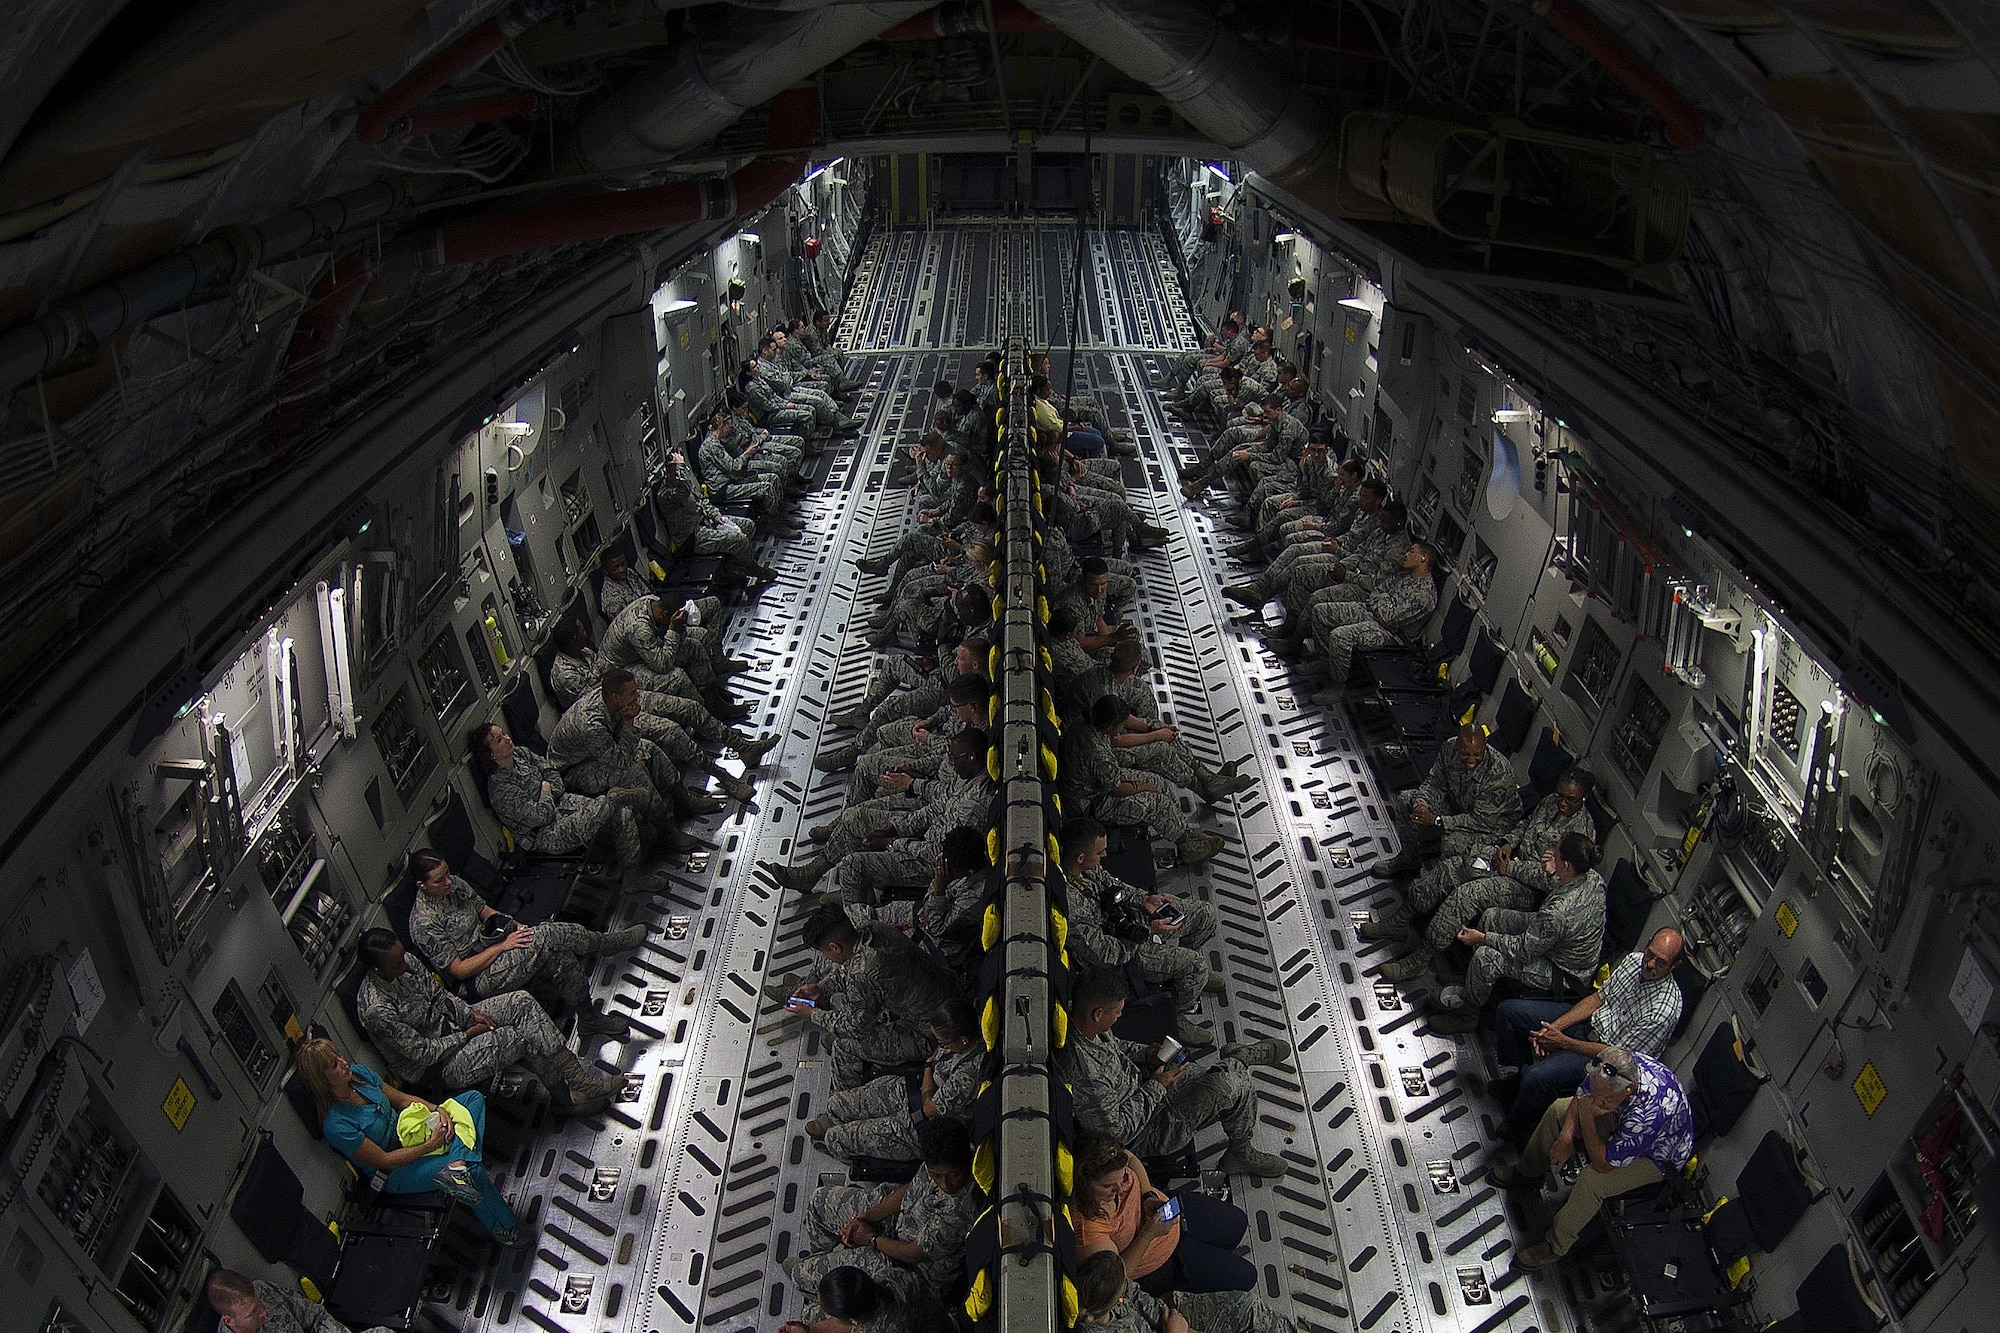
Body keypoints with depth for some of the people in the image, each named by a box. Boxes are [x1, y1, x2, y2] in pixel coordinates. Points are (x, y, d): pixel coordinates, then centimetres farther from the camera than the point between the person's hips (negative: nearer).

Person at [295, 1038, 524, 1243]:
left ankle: (457, 1164, -27)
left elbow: (403, 1099, 5)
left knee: (474, 1099, -4)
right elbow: (383, 1160, -21)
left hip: (406, 1131, 8)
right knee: (474, 1169, -25)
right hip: (394, 1172, -8)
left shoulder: (358, 1073, -7)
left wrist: (437, 1110, -11)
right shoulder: (336, 1126, -27)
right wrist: (430, 1145, -23)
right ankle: (504, 1229, -5)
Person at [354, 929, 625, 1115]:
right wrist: (467, 1035, -14)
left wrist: (470, 1013, -5)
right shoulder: (376, 1010, -30)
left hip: (453, 1022, 8)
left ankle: (577, 1078, -9)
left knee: (522, 1002, -12)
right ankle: (566, 1095, -5)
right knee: (517, 1037, -25)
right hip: (438, 1064, -8)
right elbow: (422, 1052, -23)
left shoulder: (404, 961, -6)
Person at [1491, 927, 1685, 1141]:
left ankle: (1516, 1128, 2)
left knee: (1537, 1077, -29)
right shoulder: (1634, 960, -8)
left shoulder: (1664, 1010, -28)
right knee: (1508, 1011, 2)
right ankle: (1521, 1076, 23)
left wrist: (1564, 1043, -19)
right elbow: (1598, 997, 3)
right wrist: (1554, 1027, -8)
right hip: (1592, 1020, 8)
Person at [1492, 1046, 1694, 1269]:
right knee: (1558, 1110, 6)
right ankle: (1529, 1174, 29)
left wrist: (1586, 1117, -38)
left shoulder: (1651, 1112, -46)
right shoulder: (1614, 1067, -28)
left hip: (1658, 1156, -7)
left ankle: (1556, 1246, -8)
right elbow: (1580, 1096, -5)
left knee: (1592, 1180, -29)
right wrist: (1567, 1135, -17)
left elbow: (1604, 1164, -34)